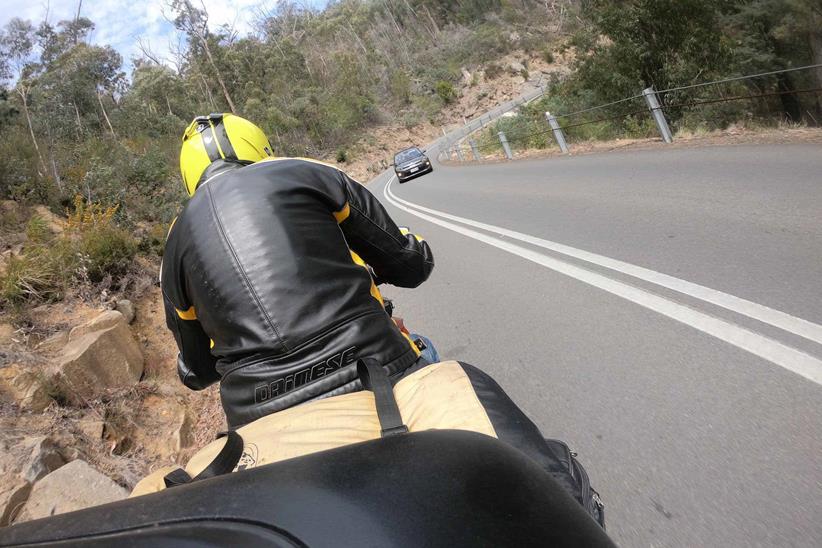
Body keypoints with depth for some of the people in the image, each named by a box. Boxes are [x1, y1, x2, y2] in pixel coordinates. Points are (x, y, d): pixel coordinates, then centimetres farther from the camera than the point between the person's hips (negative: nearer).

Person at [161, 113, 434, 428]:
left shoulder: (176, 244, 16)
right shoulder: (304, 173, 9)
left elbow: (197, 372, 26)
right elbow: (413, 265, 12)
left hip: (264, 417, 3)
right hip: (376, 372, -2)